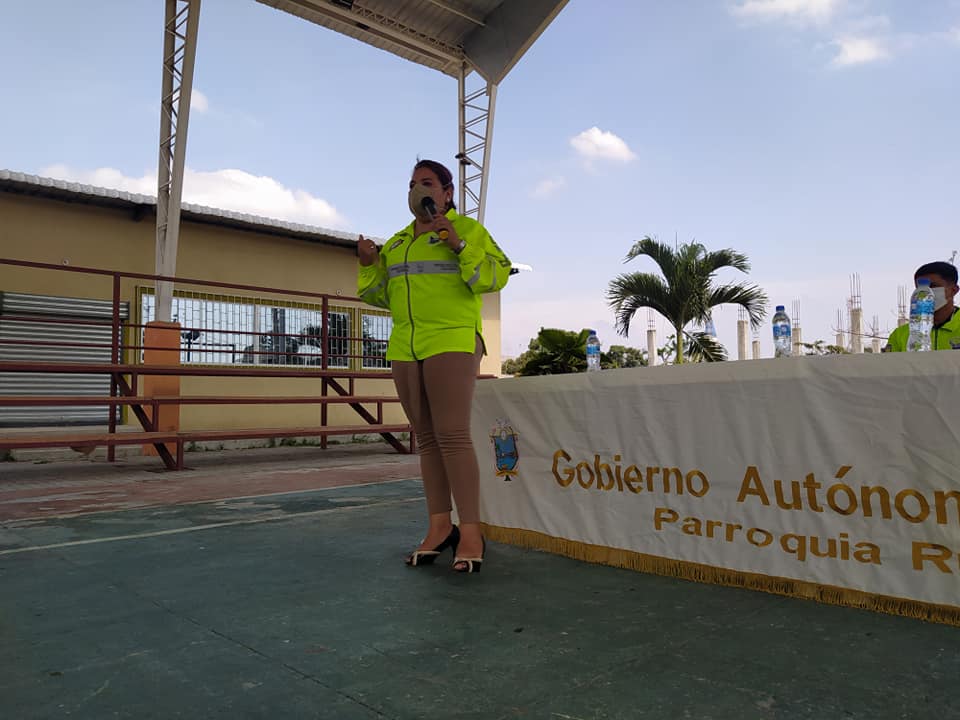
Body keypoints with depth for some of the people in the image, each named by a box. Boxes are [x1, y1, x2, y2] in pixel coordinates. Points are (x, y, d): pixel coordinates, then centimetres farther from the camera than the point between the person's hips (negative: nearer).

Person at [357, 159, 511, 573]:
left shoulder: (468, 229, 3)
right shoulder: (397, 242, 21)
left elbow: (497, 275, -8)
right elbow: (379, 294, 24)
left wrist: (460, 245, -18)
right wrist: (369, 264, 7)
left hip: (452, 343, -7)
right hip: (405, 349, 7)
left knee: (452, 436, -13)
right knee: (427, 439, 6)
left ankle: (470, 533, -8)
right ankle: (440, 527, 12)